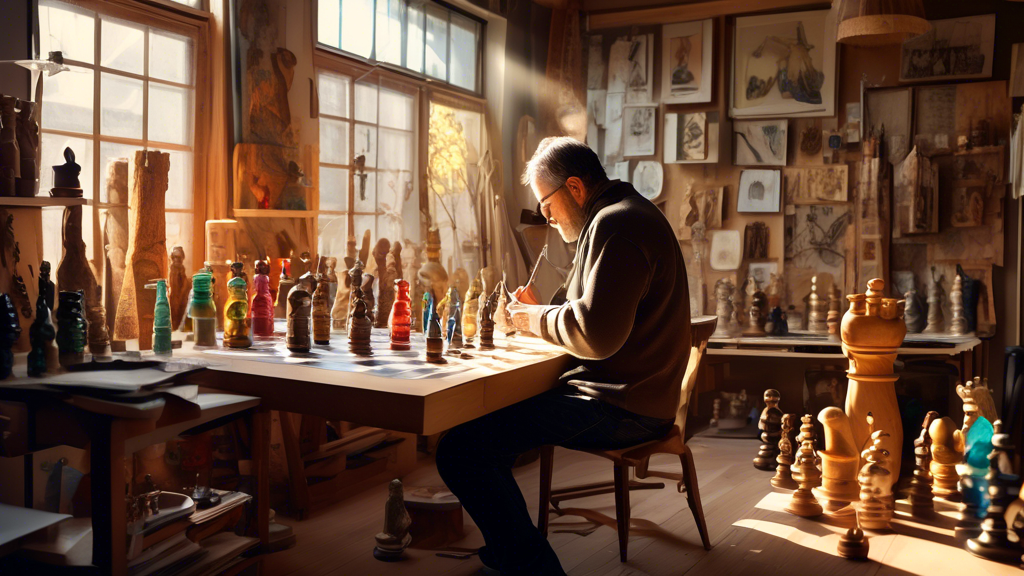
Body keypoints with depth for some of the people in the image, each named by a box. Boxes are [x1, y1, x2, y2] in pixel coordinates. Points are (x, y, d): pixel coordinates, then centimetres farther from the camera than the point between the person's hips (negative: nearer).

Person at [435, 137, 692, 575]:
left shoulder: (616, 224, -15)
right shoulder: (622, 217, 21)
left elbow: (597, 335, -25)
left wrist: (536, 319, -8)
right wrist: (543, 310, 13)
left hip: (622, 407, -12)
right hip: (623, 394, 12)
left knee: (462, 448, -20)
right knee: (489, 407, 23)